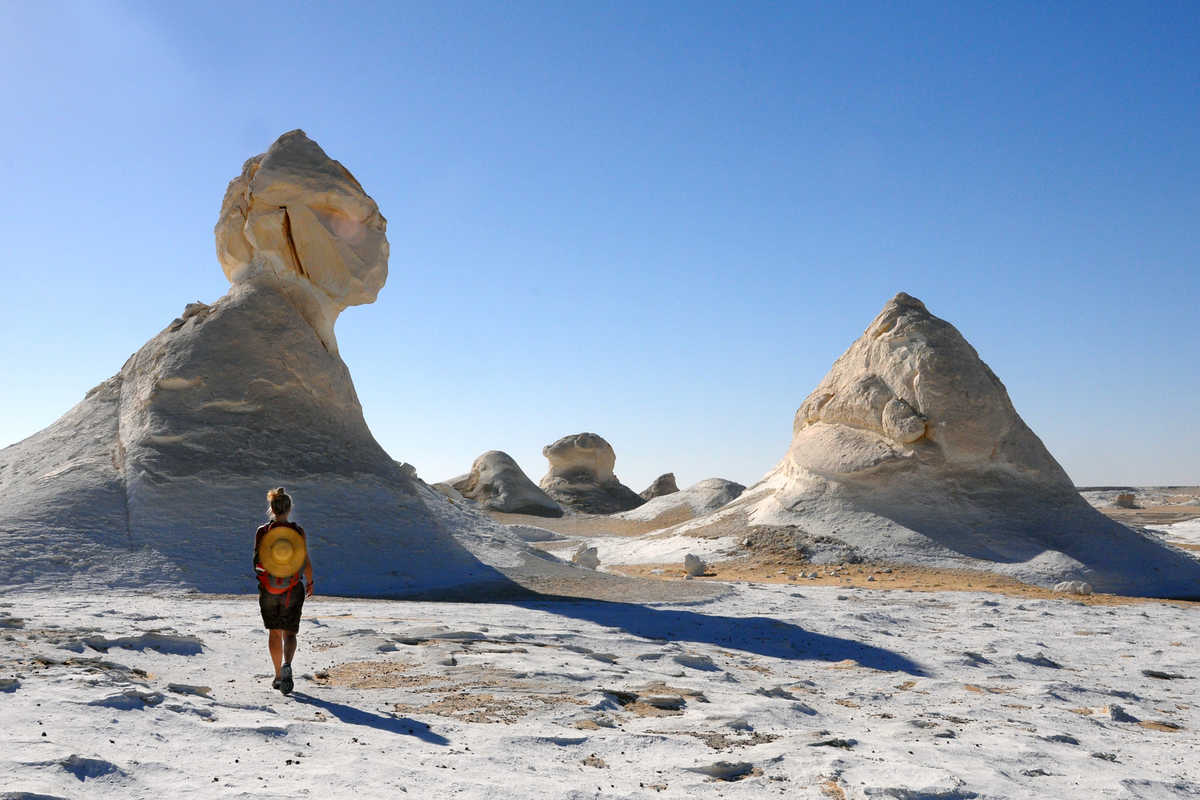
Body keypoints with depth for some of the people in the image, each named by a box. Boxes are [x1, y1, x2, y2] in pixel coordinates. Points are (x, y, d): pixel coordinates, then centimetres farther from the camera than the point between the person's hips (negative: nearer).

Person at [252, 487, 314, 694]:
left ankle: (278, 676, 21)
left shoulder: (261, 532, -5)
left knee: (274, 632, 16)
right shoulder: (298, 531, -6)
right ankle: (286, 665, -20)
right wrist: (310, 581, 14)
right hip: (293, 590, -1)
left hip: (268, 590, 1)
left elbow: (257, 562, 1)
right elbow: (306, 562, -2)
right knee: (290, 633, 7)